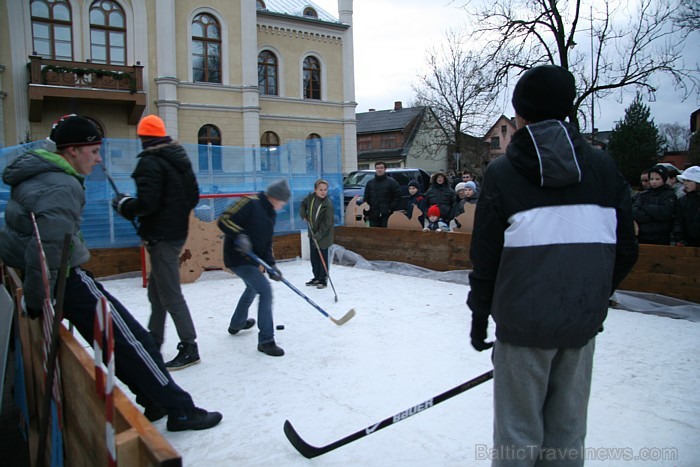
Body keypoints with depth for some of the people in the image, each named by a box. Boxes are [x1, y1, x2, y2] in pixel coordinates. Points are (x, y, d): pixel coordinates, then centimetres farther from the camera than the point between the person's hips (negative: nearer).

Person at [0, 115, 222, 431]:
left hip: (62, 275, 11)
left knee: (123, 339, 16)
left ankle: (154, 399, 25)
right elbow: (46, 248, -27)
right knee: (132, 341, -4)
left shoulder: (37, 174, 11)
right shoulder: (62, 187, -22)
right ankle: (180, 410, 4)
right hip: (65, 279, -10)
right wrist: (36, 301, -19)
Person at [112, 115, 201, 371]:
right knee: (156, 289, 19)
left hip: (161, 236, -9)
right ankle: (153, 341, 31)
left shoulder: (149, 162, -15)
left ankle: (189, 348, 2)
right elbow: (194, 196, 14)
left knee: (170, 294, -3)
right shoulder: (179, 158, 11)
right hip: (177, 231, 9)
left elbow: (146, 203, -22)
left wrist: (124, 204, -3)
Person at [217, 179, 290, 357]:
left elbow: (267, 242, 12)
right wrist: (239, 235, -36)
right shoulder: (250, 203, -18)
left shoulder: (271, 213, 10)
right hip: (238, 257, -10)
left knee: (252, 288, 29)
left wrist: (271, 265, 1)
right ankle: (266, 341, -8)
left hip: (251, 258, 10)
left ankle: (237, 324, 53)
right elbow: (223, 220, -23)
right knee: (265, 291, -16)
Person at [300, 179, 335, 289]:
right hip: (312, 232, 7)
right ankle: (317, 277, 27)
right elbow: (303, 204, 19)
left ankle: (323, 279, 11)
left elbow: (327, 222, -22)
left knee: (323, 256, -1)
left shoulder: (328, 204, -21)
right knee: (313, 256, 14)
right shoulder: (311, 197, -4)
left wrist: (319, 235, -25)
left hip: (323, 234, -6)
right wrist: (303, 214, 3)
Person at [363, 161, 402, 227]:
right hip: (373, 216, 4)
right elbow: (366, 199, 15)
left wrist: (391, 209, -11)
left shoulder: (392, 182, 1)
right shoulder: (370, 183, 14)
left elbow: (397, 197, -2)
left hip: (387, 215, -4)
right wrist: (366, 213, 8)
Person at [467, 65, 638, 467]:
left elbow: (486, 258, -7)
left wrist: (479, 318, 5)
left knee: (518, 434, 11)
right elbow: (625, 250, 5)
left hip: (523, 324, -3)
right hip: (583, 324, 4)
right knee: (567, 433, 17)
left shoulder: (502, 174, -8)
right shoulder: (604, 167, 2)